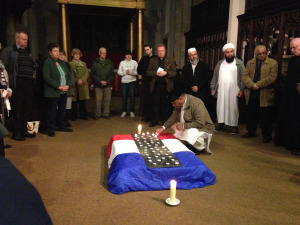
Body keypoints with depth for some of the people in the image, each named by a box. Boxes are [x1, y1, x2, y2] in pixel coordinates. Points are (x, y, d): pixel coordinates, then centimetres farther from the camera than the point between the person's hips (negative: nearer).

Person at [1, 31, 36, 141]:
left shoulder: (28, 52, 21)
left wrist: (33, 73, 14)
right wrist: (9, 79, -11)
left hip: (29, 84, 6)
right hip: (17, 85, -6)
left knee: (27, 109, 9)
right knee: (16, 110, -1)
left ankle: (24, 130, 21)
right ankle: (16, 133, 8)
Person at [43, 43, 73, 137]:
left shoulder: (62, 63, 15)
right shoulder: (47, 62, -6)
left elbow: (69, 75, 15)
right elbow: (46, 77, -15)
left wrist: (68, 85, -3)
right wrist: (58, 87, -18)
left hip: (64, 92, 7)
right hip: (53, 92, -7)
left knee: (62, 110, 14)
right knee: (52, 111, -1)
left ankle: (62, 126, 27)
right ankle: (50, 129, 8)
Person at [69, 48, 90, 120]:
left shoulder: (83, 64, 14)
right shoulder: (70, 64, 3)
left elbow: (86, 73, 5)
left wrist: (82, 80, -11)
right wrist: (77, 80, -14)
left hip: (83, 85, 3)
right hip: (74, 86, -2)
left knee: (83, 101, 4)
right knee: (74, 101, 0)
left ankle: (83, 115, 14)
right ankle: (74, 116, 10)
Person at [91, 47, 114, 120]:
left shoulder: (110, 63, 9)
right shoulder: (95, 62, 4)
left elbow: (112, 74, 6)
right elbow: (93, 74, -1)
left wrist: (107, 81, -9)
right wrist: (100, 81, -11)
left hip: (108, 85, 2)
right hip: (98, 85, -2)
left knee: (107, 100, 4)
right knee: (98, 101, -1)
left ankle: (106, 114, 15)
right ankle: (97, 114, 10)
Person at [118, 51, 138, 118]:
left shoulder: (134, 62, 4)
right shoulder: (122, 62, 7)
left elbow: (137, 72, -3)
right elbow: (119, 72, 3)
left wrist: (131, 72, -17)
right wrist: (125, 72, -13)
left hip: (132, 81, -1)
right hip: (124, 82, 1)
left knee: (132, 97, 1)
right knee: (124, 97, 3)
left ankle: (132, 111, 12)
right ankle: (124, 111, 14)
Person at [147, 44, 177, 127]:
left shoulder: (170, 60, 7)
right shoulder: (152, 60, 11)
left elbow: (174, 73, 0)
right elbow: (148, 72, 6)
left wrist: (166, 73, -16)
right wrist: (156, 73, -11)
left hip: (166, 86, -1)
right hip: (156, 85, 1)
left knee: (165, 104, 5)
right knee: (156, 104, 3)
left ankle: (165, 121, 15)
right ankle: (154, 121, 11)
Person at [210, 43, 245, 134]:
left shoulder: (239, 63, 2)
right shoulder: (220, 63, 12)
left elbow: (243, 77, -3)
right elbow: (215, 76, 12)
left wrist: (241, 89, -10)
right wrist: (212, 88, 7)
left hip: (233, 91, -3)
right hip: (221, 90, 3)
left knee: (233, 108, 0)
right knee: (221, 107, 5)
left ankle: (234, 126, 8)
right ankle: (221, 124, 15)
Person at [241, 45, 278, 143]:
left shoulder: (273, 63, 0)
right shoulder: (250, 63, 12)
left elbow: (272, 77, -12)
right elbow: (245, 76, 2)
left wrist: (258, 85, -17)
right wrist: (252, 85, -15)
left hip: (265, 95, -4)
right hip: (251, 94, 4)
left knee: (265, 117, 3)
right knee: (250, 115, 13)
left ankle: (267, 135, 16)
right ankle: (251, 132, 29)